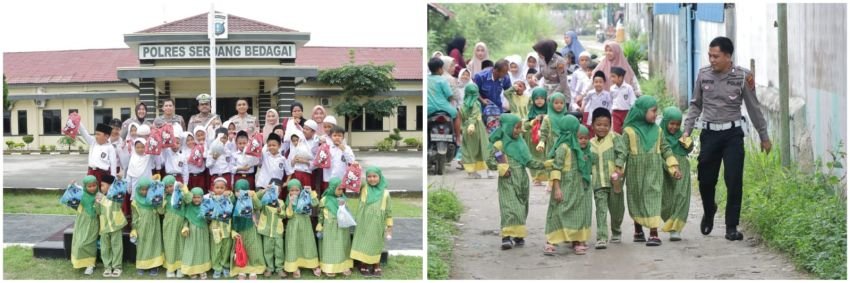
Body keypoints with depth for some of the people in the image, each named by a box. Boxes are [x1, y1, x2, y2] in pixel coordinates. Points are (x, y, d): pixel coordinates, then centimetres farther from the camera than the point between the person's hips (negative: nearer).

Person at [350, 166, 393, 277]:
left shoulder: (385, 193, -2)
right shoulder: (363, 189, -2)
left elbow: (388, 210, 2)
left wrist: (390, 226, 3)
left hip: (377, 225, 0)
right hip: (364, 223, 0)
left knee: (376, 246, 10)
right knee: (363, 245, 4)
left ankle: (376, 268, 20)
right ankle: (364, 267, 15)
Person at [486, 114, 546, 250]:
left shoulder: (521, 143, 11)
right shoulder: (499, 145, -5)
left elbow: (529, 161, 14)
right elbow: (489, 161, -5)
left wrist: (543, 165, 3)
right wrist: (501, 168, -18)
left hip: (522, 181, 6)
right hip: (508, 182, -6)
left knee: (521, 208, 9)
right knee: (510, 208, -13)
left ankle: (518, 235, 18)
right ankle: (506, 236, -15)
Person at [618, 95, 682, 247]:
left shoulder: (657, 130, 6)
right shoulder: (629, 131, -6)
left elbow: (665, 149, 12)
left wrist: (674, 167, 8)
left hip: (653, 173, 1)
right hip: (635, 173, -1)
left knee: (653, 199, -9)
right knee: (636, 200, 12)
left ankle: (654, 233, -11)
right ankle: (638, 230, 30)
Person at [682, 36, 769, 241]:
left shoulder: (742, 76, -5)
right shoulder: (703, 75, 2)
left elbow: (753, 107, 4)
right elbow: (696, 105, 13)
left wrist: (764, 136, 8)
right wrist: (687, 130, 5)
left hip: (733, 134, -2)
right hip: (709, 132, 2)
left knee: (734, 182, -4)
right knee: (705, 180, 7)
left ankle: (731, 227, 5)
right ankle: (709, 212, 37)